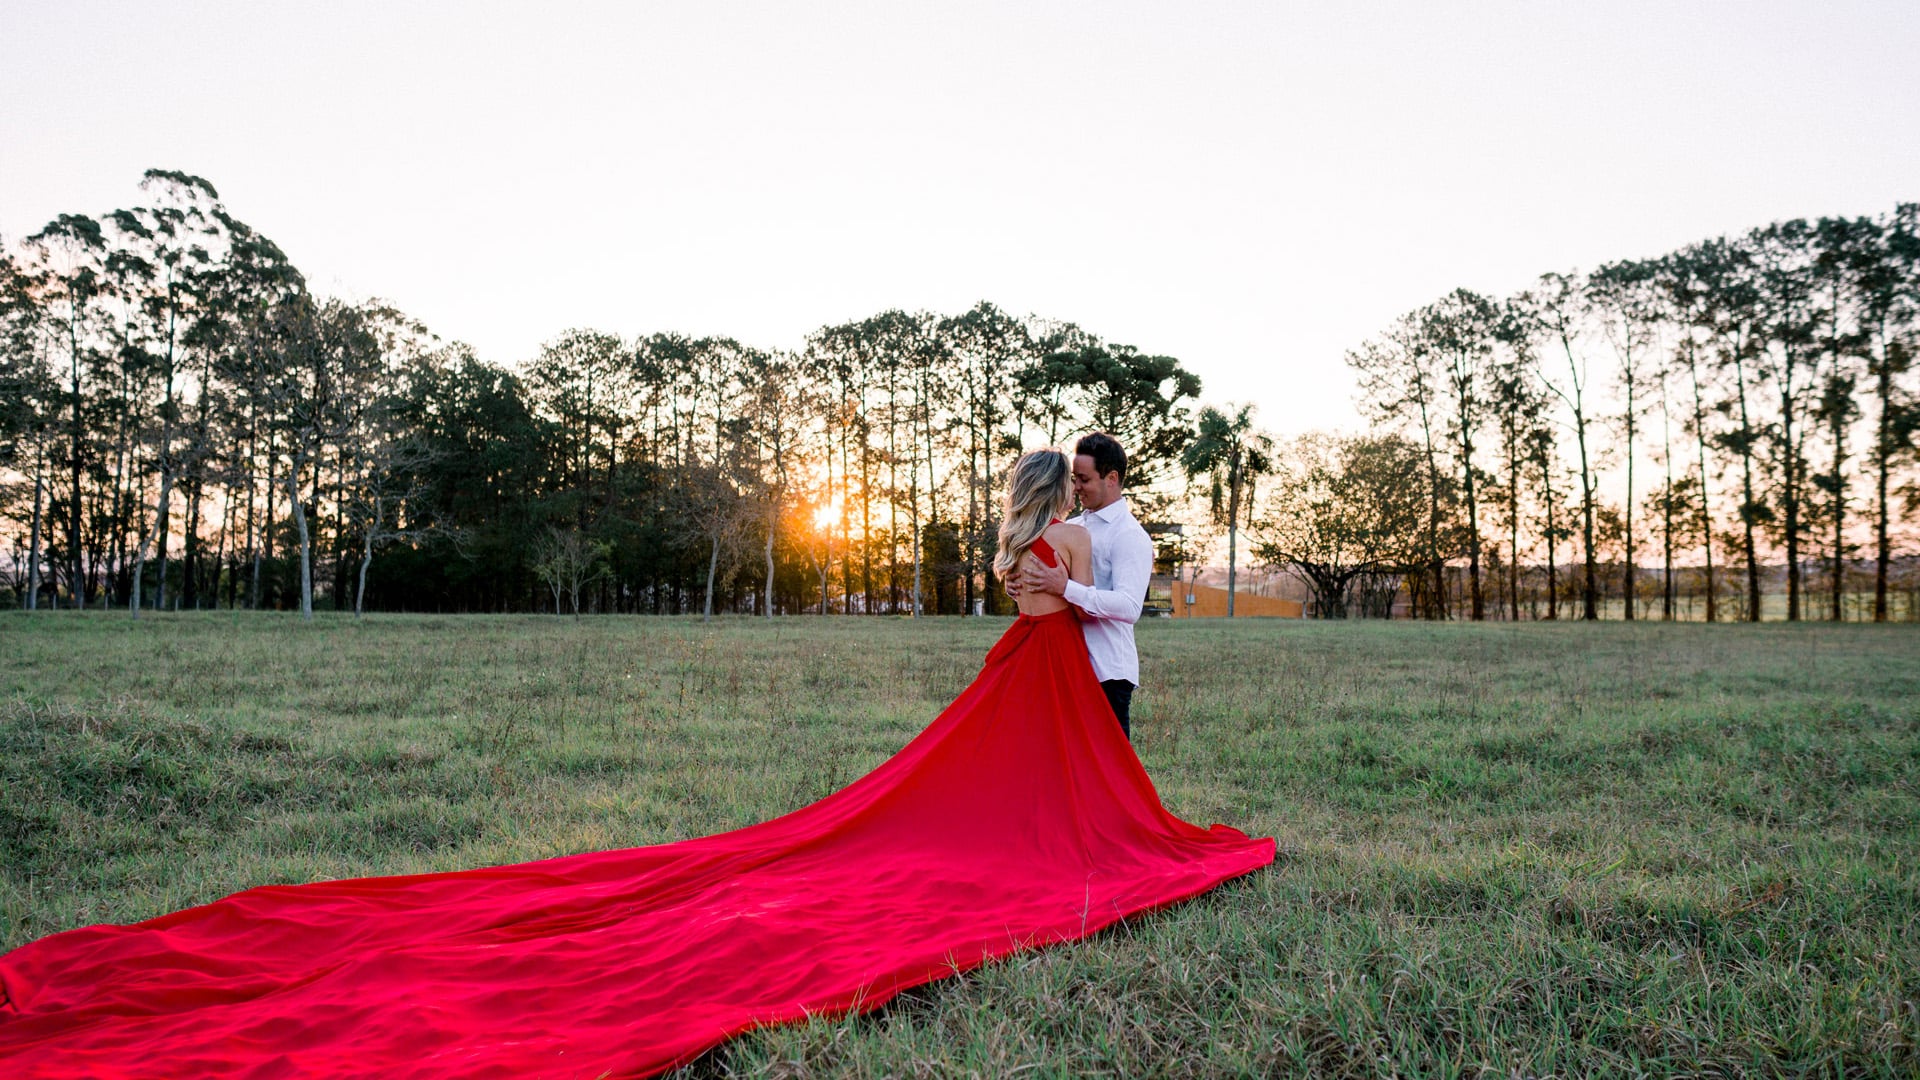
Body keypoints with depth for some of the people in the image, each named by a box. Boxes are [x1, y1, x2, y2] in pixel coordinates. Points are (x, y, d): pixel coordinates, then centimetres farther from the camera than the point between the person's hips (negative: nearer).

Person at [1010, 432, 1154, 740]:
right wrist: (1020, 587, -1)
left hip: (1107, 671, -8)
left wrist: (1066, 588, -29)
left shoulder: (1130, 536, -10)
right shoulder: (1072, 527, 13)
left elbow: (1130, 607, -23)